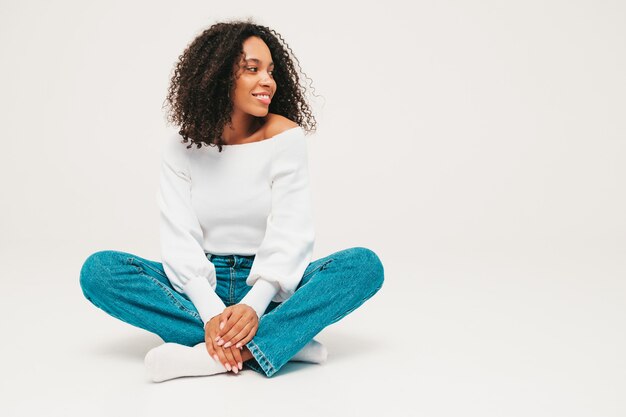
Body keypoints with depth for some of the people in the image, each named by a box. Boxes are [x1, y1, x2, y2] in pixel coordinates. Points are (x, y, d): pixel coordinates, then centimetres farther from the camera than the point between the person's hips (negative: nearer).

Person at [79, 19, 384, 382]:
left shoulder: (285, 135, -7)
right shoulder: (181, 147, -4)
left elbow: (291, 232, -15)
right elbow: (180, 238, -12)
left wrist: (255, 304, -32)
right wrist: (211, 311, -29)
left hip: (269, 286, -1)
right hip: (202, 284, 2)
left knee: (364, 264, -26)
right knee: (99, 270, -23)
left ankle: (212, 356, -37)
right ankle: (286, 340, -30)